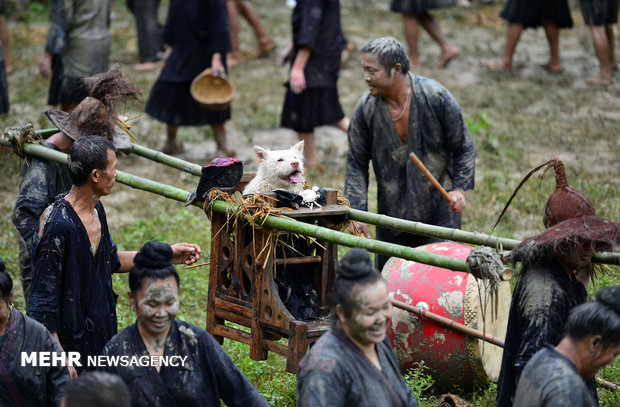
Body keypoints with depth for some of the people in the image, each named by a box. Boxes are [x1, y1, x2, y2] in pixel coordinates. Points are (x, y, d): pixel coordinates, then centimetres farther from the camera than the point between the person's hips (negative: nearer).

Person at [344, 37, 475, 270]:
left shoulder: (435, 97, -14)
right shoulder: (365, 110, -8)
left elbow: (463, 148, -3)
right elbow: (356, 163, 0)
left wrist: (460, 189, -14)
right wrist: (357, 212, -9)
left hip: (439, 206, -2)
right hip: (392, 211, 2)